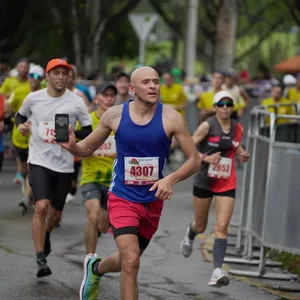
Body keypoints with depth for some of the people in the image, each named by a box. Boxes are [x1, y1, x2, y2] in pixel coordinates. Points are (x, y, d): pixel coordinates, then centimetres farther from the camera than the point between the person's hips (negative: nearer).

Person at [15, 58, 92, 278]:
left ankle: (46, 234, 50)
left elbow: (89, 130, 1)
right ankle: (41, 260, -14)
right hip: (39, 161, -1)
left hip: (64, 164, 1)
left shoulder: (76, 102, -4)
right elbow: (20, 115, 18)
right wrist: (21, 126, -4)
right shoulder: (33, 98, -1)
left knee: (56, 213, 13)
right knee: (41, 206, -20)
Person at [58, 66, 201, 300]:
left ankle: (95, 268, 53)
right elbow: (87, 148, 5)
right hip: (123, 197, -2)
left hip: (153, 200, 2)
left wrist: (171, 179, -25)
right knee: (131, 261, -20)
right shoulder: (115, 115, -9)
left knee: (129, 261, 20)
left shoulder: (170, 118, -12)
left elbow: (194, 160, -8)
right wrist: (72, 146, -18)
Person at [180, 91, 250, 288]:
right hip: (204, 181, -2)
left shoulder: (238, 128, 1)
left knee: (222, 227, -12)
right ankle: (190, 235, 53)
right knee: (201, 226, 15)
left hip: (227, 184, 2)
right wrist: (205, 157, -23)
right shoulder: (207, 126, -12)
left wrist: (243, 155, -2)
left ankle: (217, 271, -18)